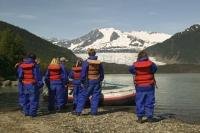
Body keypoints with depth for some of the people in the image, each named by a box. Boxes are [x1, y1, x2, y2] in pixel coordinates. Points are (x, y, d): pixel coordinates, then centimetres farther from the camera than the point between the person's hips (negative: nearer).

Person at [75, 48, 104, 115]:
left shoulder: (86, 62, -10)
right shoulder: (99, 63, 3)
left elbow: (83, 73, -10)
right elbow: (102, 73, 10)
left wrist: (82, 82, -1)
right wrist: (100, 80, 22)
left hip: (88, 82, -3)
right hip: (97, 82, 3)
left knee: (83, 96, 2)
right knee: (95, 97, 8)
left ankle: (78, 111, 1)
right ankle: (94, 111, 9)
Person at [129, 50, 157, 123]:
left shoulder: (135, 65, -6)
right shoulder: (150, 64, -8)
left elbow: (131, 70, 10)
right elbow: (155, 69, 6)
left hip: (139, 87, 0)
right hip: (149, 86, 0)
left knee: (139, 102, 7)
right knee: (149, 102, 8)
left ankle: (140, 117, 7)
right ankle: (149, 117, 10)